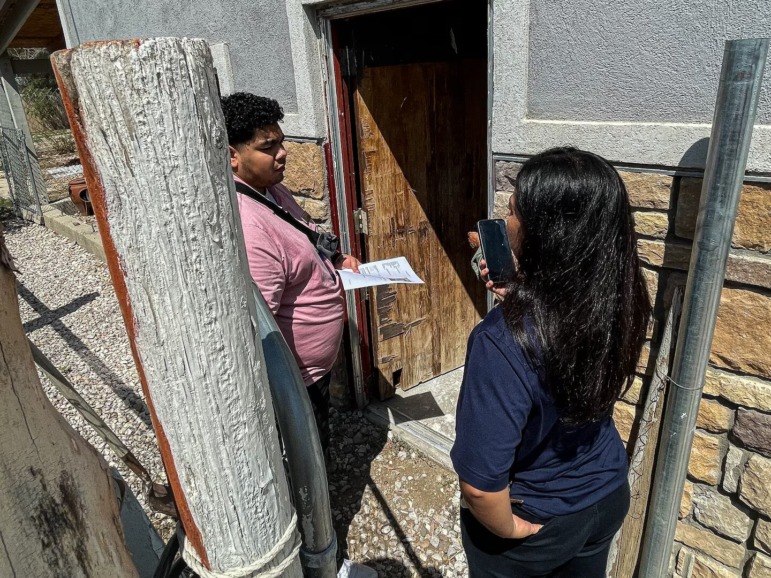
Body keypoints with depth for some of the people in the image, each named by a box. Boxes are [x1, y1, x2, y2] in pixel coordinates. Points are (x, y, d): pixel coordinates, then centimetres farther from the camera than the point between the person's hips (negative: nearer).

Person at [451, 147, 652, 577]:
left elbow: (481, 483, -33)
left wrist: (508, 530, -13)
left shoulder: (503, 341, -37)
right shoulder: (618, 302, -15)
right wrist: (518, 296, -4)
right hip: (608, 497, 6)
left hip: (536, 521, -5)